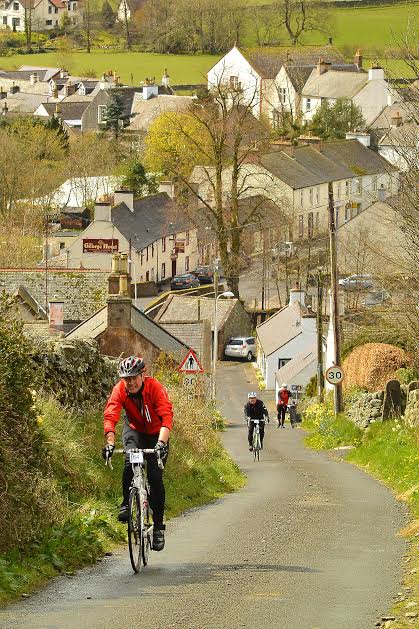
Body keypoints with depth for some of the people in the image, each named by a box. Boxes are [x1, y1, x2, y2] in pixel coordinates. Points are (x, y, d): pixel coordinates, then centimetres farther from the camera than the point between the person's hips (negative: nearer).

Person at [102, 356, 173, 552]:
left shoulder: (155, 388, -29)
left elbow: (167, 417, -40)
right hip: (134, 430, 1)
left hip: (156, 434, -1)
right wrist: (110, 443, -48)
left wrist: (161, 443, -54)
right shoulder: (119, 390, -23)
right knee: (130, 462, -29)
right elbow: (110, 417, -32)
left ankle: (158, 526, 0)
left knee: (155, 476, -11)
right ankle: (126, 504, -10)